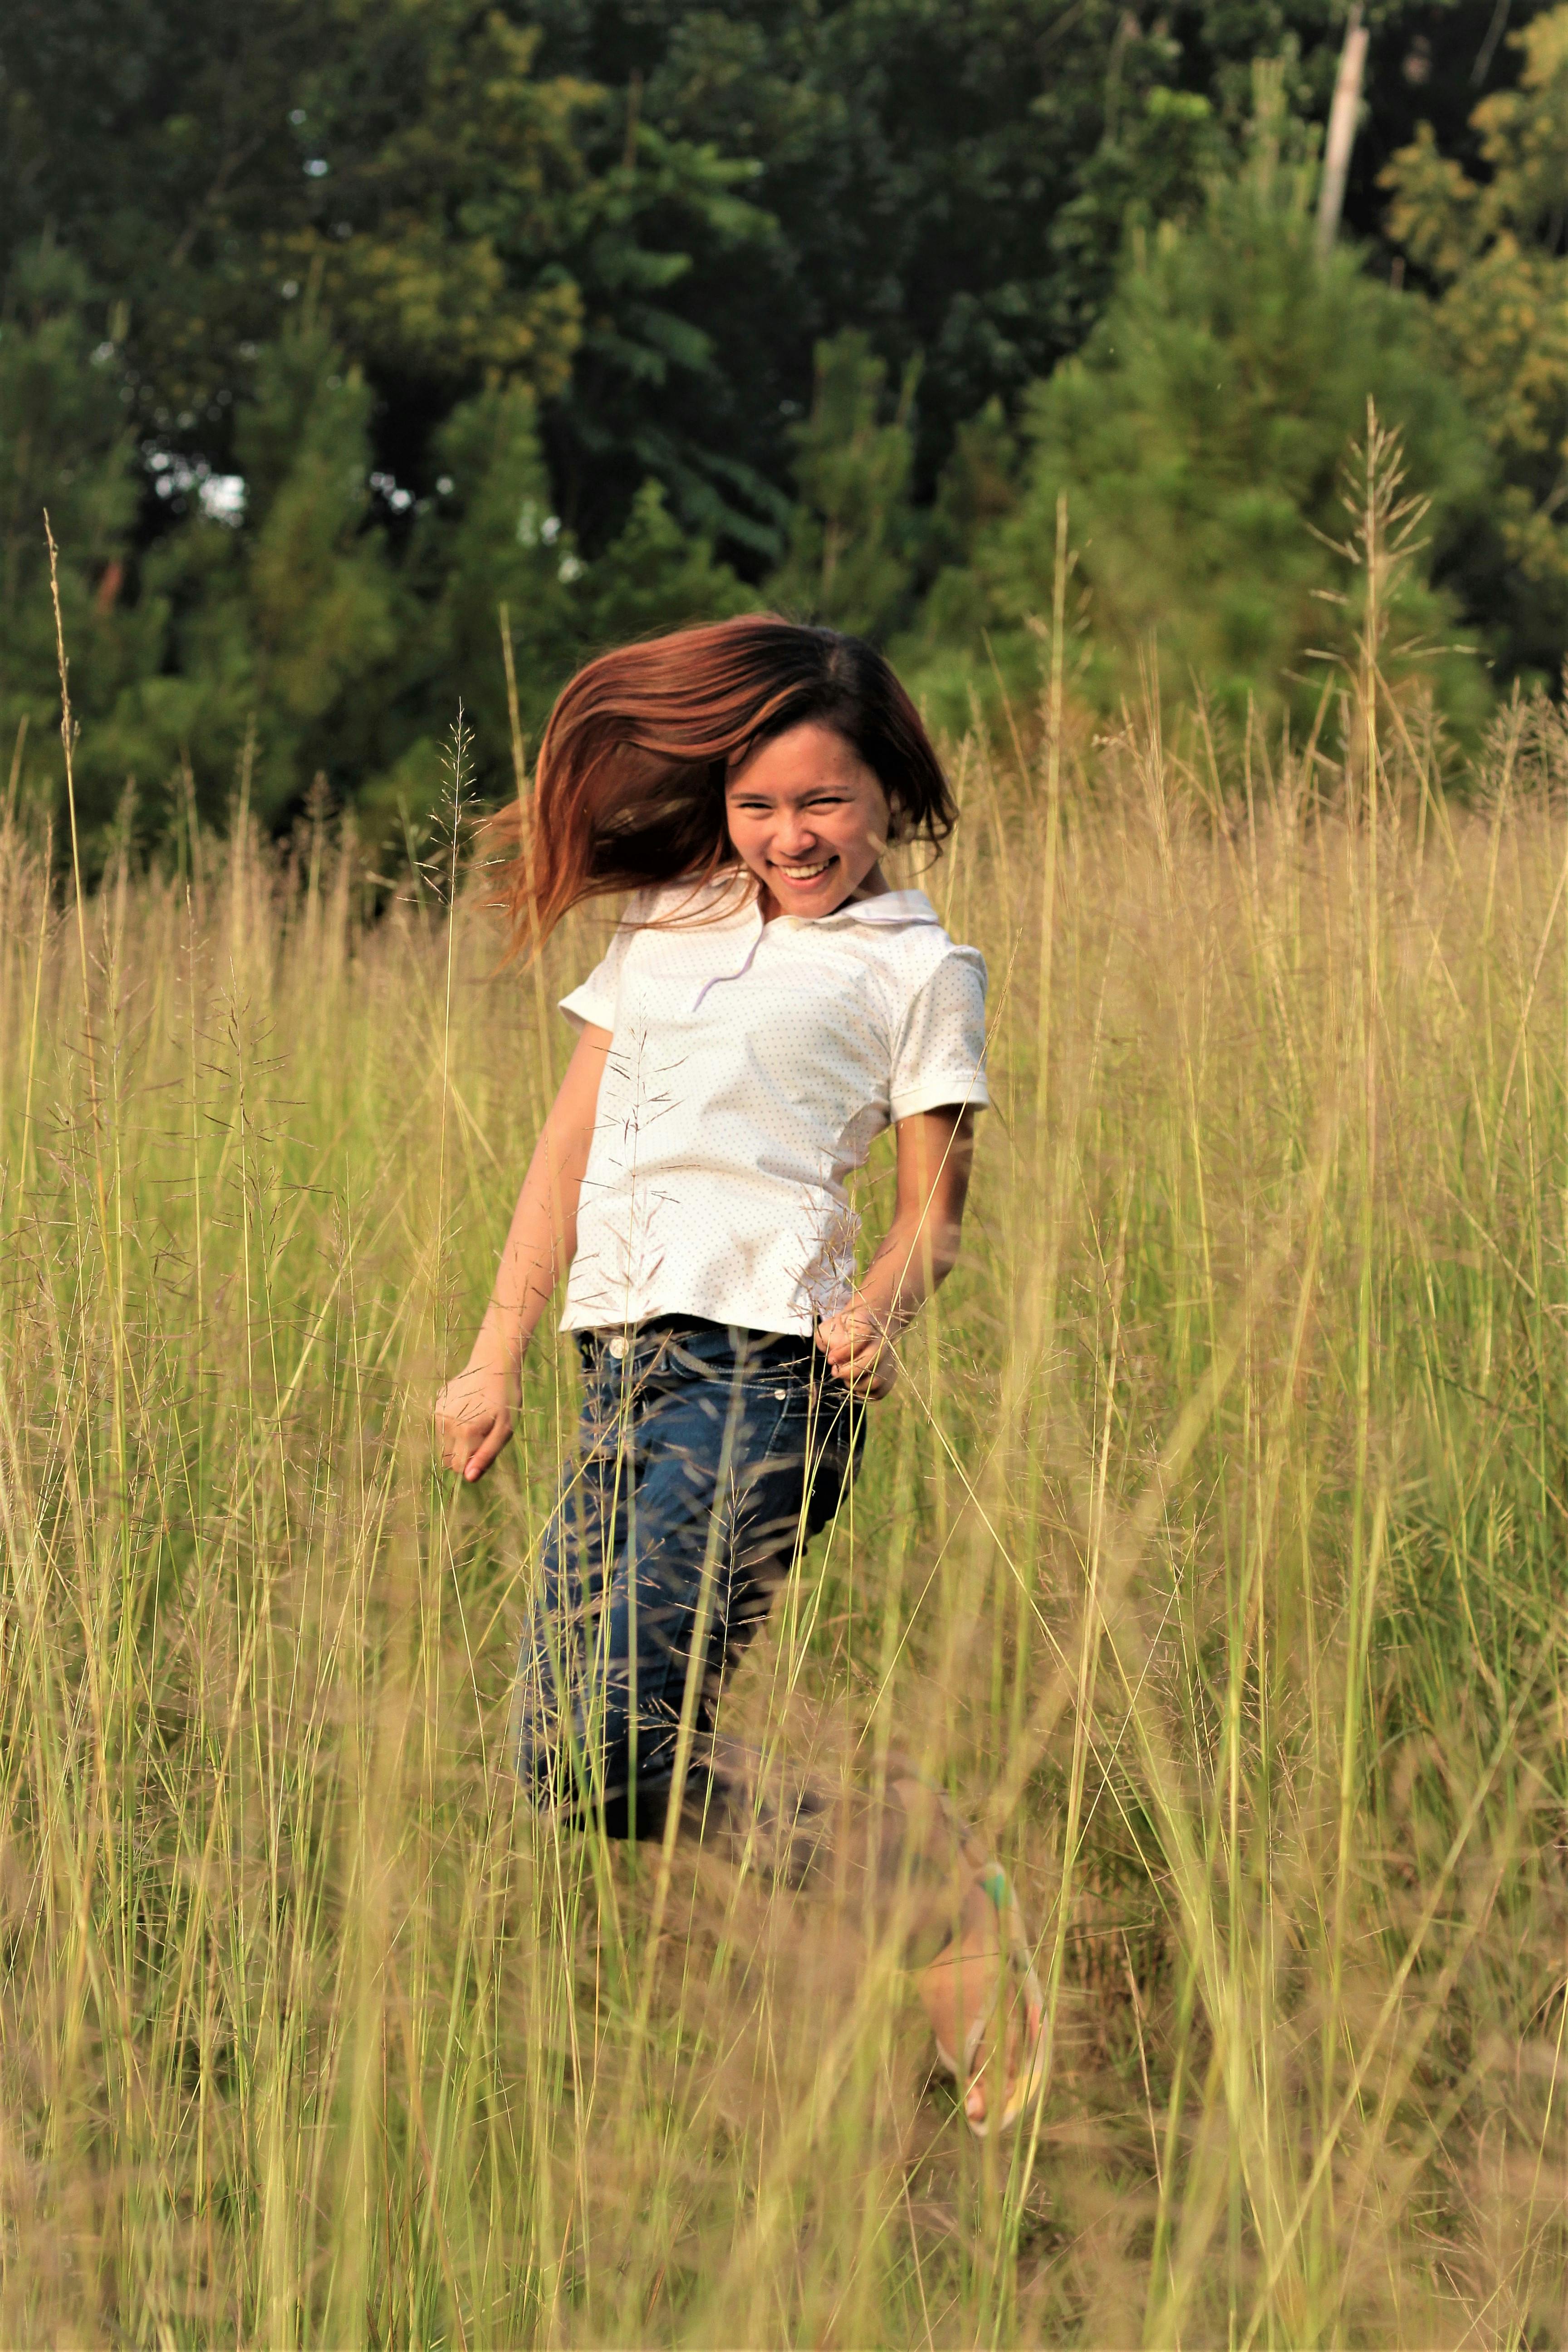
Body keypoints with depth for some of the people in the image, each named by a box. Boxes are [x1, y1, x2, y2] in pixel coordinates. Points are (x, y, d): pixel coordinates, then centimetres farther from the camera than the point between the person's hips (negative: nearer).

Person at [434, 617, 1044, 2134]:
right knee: (558, 1766, 0)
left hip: (760, 1370, -7)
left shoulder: (915, 969, 8)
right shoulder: (664, 927, 23)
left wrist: (885, 1305, -14)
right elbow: (566, 1156, 23)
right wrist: (497, 1357, 17)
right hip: (623, 1374, 7)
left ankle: (924, 1884, 2)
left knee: (626, 1757, -18)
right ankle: (878, 1845, 16)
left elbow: (935, 1210, 7)